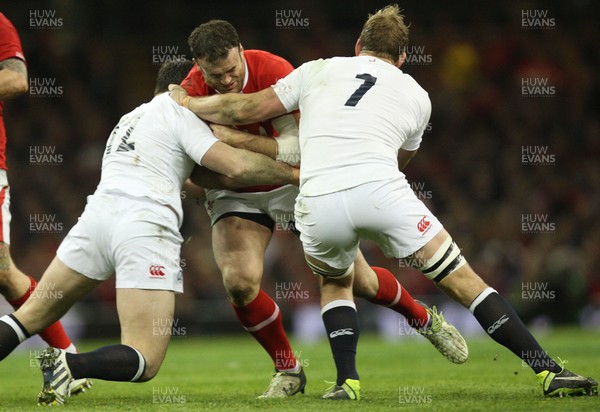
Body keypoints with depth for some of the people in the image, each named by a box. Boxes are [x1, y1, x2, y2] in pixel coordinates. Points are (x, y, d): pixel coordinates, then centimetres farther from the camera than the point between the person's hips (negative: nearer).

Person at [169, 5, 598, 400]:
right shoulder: (416, 96, 25)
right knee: (463, 280, 7)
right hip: (382, 192, -1)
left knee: (335, 282, 31)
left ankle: (347, 380, 15)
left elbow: (249, 109, 22)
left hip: (318, 204, 1)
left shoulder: (318, 71, 22)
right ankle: (548, 370, 0)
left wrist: (187, 103, 38)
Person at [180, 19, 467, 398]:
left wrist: (234, 138, -37)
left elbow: (297, 149, -29)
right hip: (236, 196, 1)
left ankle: (425, 320, 34)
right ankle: (288, 370, -1)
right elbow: (196, 171, -14)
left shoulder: (273, 70, -26)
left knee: (360, 280, 2)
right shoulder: (192, 94, -20)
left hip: (296, 183, -1)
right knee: (239, 282, -24)